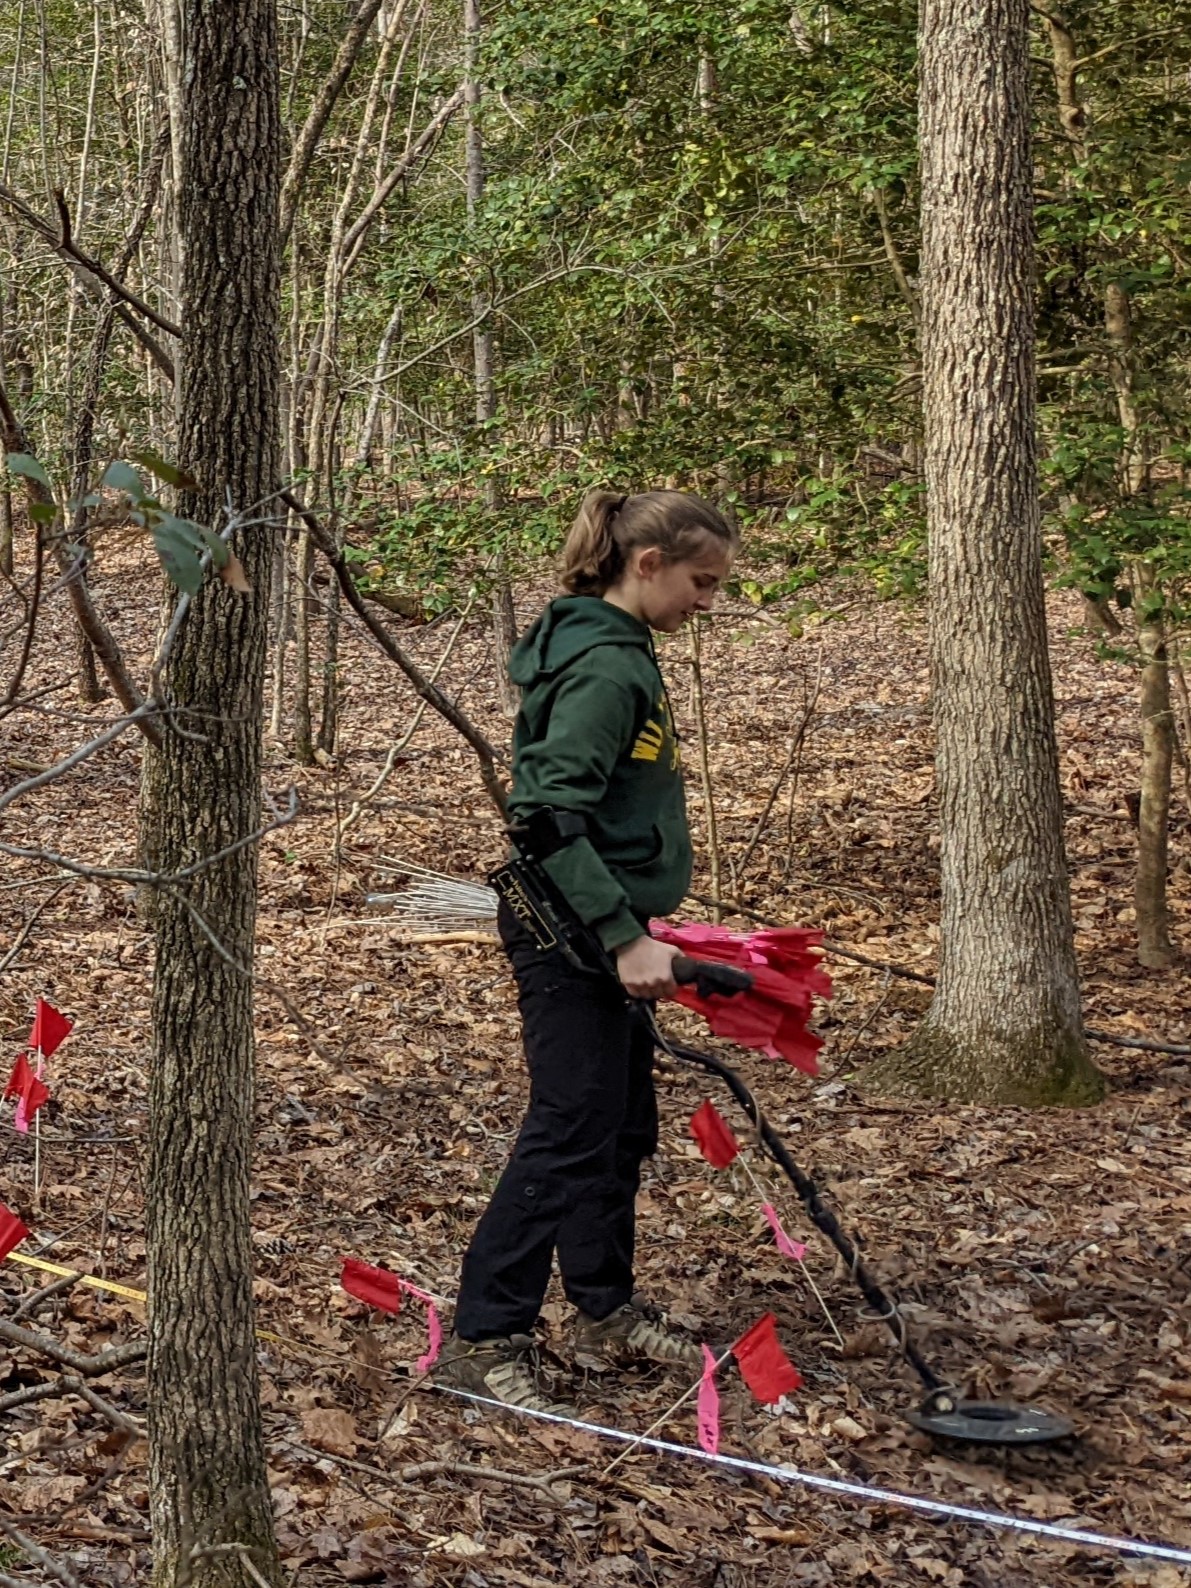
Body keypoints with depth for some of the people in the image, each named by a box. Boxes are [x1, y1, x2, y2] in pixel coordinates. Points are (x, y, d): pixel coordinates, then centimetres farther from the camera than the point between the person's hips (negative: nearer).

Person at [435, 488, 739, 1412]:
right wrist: (624, 936, -27)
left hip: (601, 928, 10)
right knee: (570, 1132, -7)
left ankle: (608, 1315, 28)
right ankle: (482, 1341, -1)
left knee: (623, 1126, 16)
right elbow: (553, 818, -26)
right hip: (572, 934, -10)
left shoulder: (621, 653, 13)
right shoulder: (602, 667, -19)